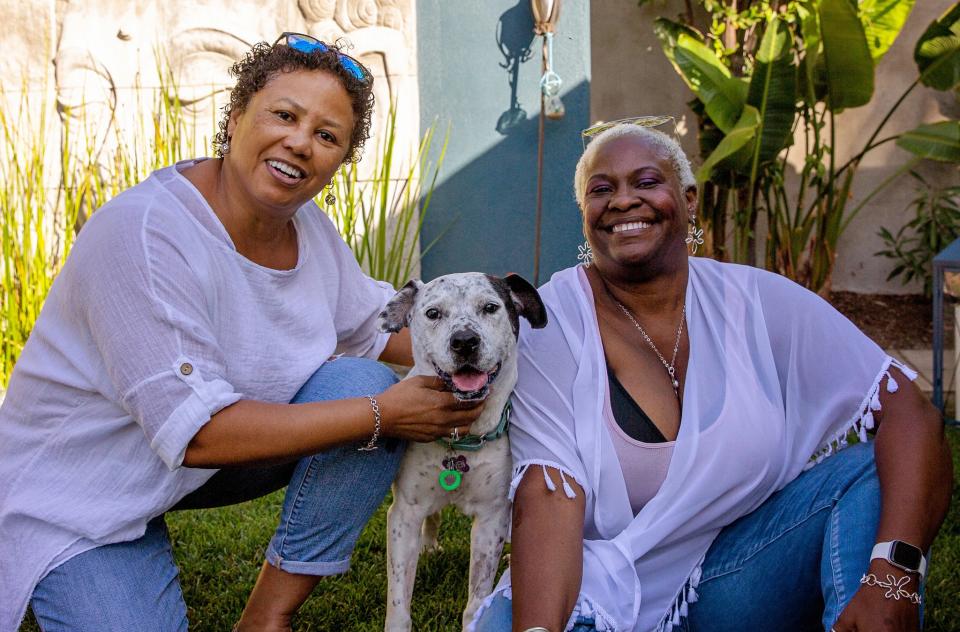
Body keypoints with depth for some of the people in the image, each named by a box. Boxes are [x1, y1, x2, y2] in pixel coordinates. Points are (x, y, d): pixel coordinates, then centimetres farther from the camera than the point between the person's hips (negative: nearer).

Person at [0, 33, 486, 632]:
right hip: (79, 491, -6)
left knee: (364, 381, -15)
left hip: (217, 458, 7)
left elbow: (374, 322, 9)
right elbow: (196, 433, -33)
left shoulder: (307, 225, -5)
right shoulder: (142, 233, -29)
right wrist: (381, 417, -29)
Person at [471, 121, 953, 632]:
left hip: (730, 585, 3)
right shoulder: (548, 323, -10)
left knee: (876, 471, -17)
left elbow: (910, 413, -13)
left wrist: (892, 577, -29)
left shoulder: (757, 302, -5)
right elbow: (547, 501, -20)